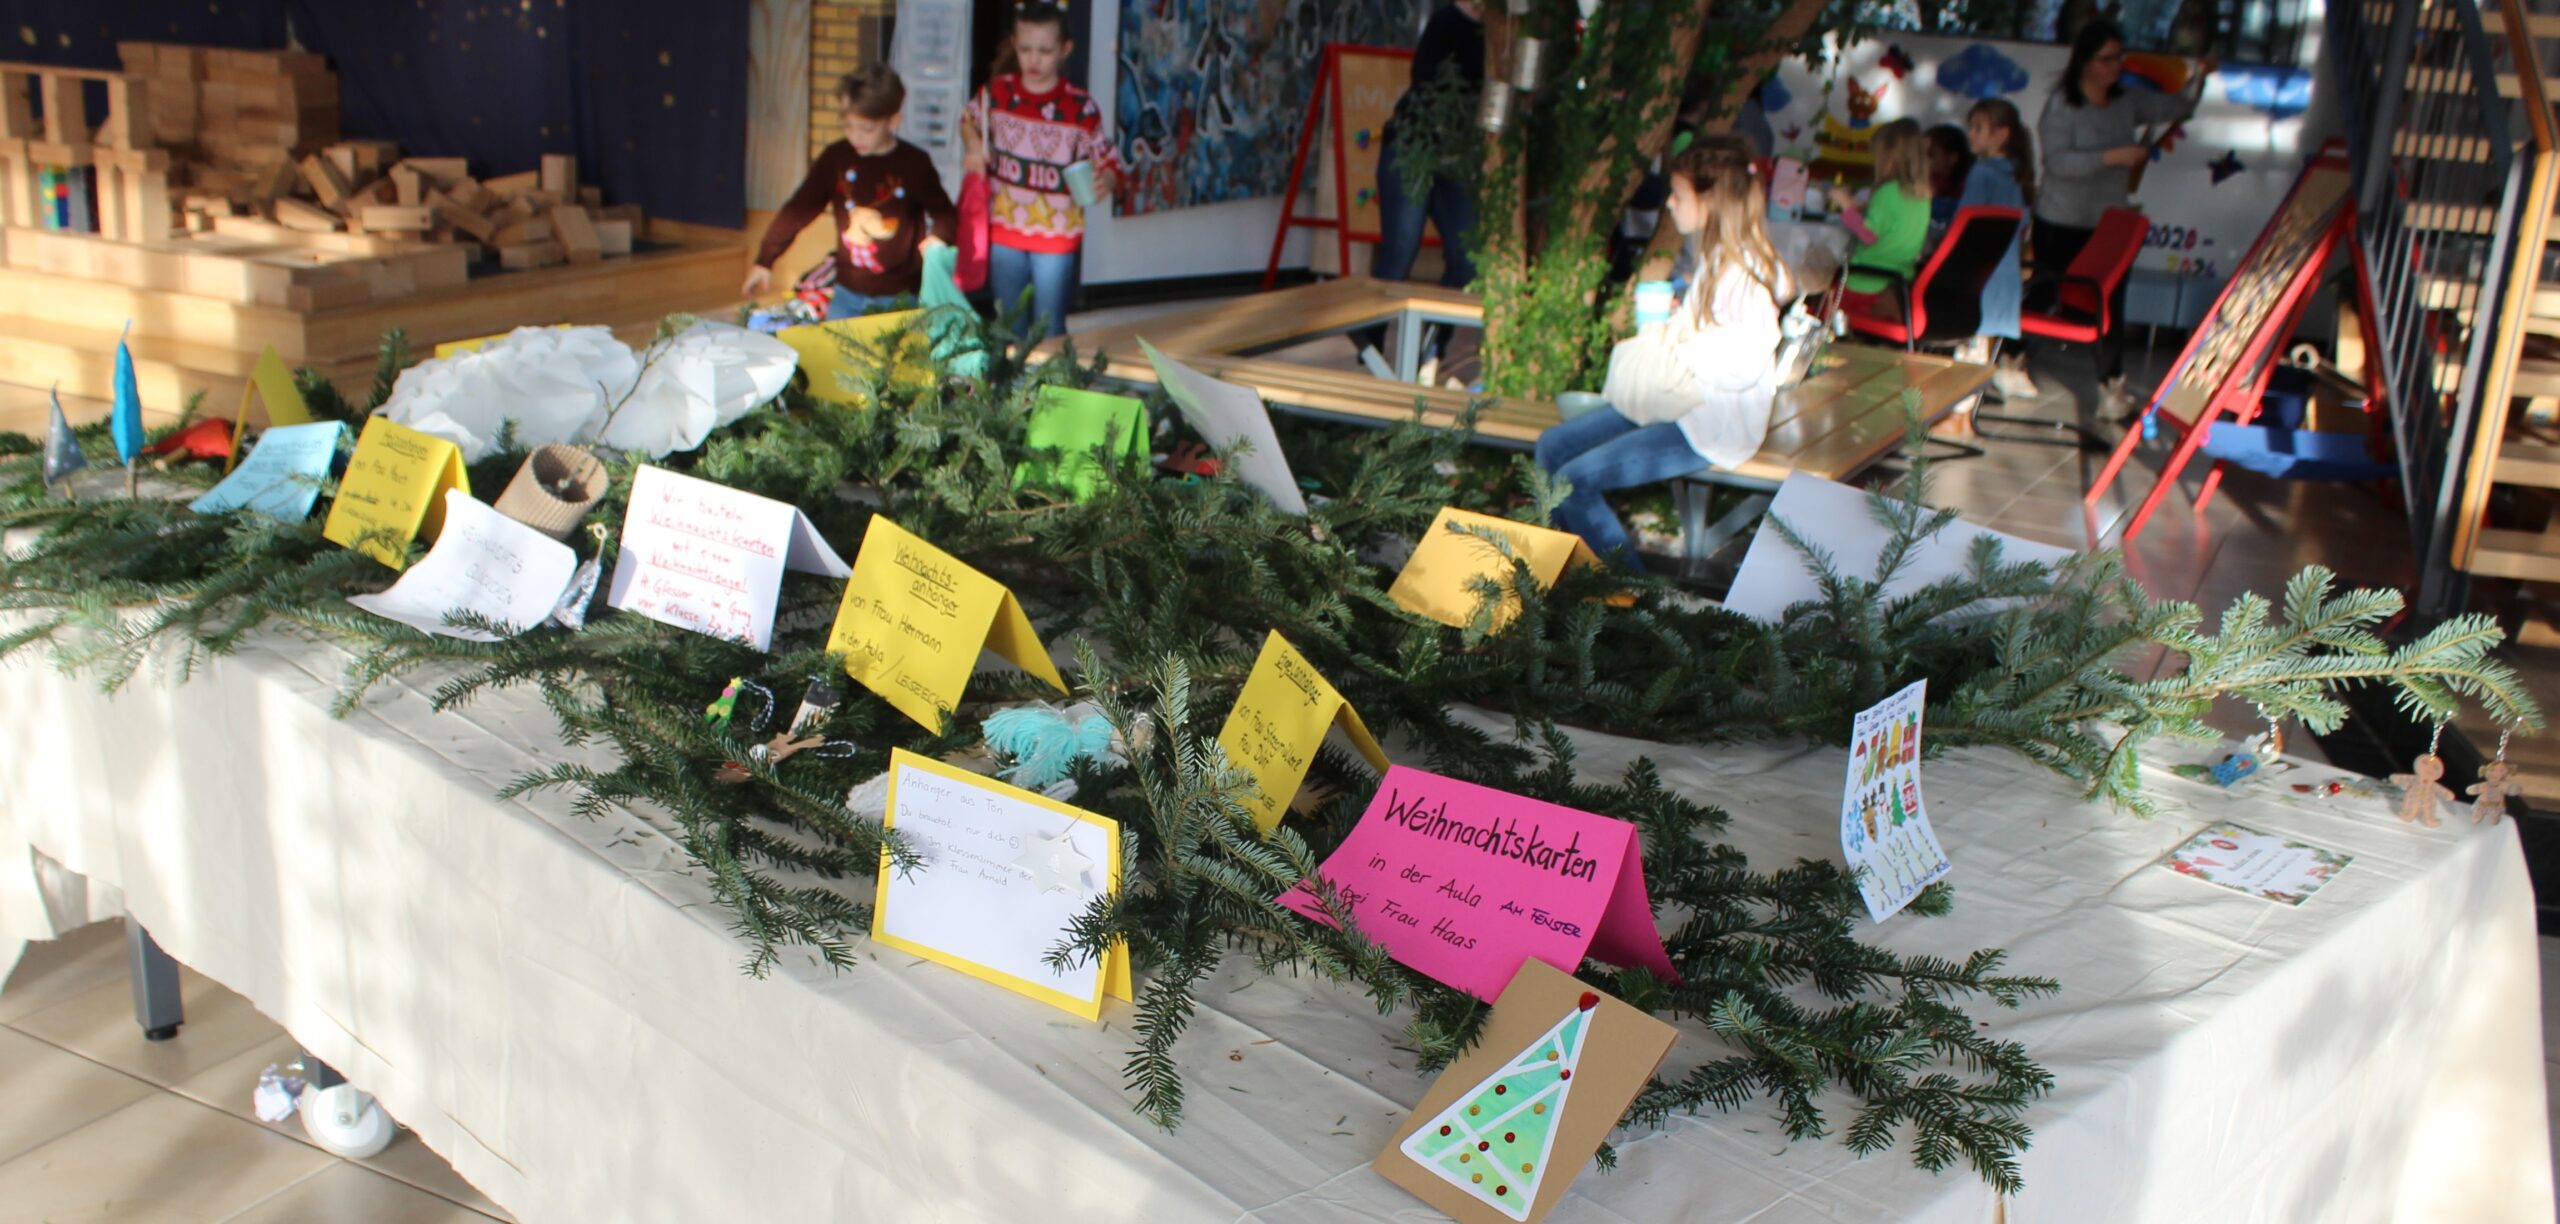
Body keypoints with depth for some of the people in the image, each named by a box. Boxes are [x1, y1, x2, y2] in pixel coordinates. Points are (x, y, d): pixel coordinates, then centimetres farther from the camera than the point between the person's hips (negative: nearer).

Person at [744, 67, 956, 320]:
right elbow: (798, 209, 3)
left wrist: (936, 238, -20)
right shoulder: (836, 158, 0)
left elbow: (944, 214, 3)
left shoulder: (914, 164, -7)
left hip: (900, 297, -3)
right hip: (848, 294, 3)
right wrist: (764, 260, 1)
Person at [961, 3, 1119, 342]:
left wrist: (1104, 182, -30)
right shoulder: (997, 91, -4)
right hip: (1004, 229, 3)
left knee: (1049, 328, 7)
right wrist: (974, 147, -4)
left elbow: (1108, 161, -7)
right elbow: (969, 120, 16)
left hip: (1057, 235, -3)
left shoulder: (1080, 107, -13)